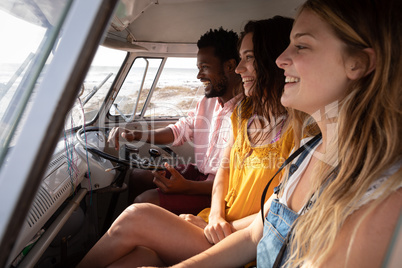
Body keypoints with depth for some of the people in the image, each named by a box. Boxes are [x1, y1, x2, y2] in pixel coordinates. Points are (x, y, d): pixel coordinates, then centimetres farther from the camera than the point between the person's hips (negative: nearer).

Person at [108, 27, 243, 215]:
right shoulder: (207, 102, 9)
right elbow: (179, 131, 15)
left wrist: (187, 187, -31)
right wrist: (134, 135, 2)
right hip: (199, 174, 9)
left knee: (146, 201, -18)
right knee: (135, 177, 6)